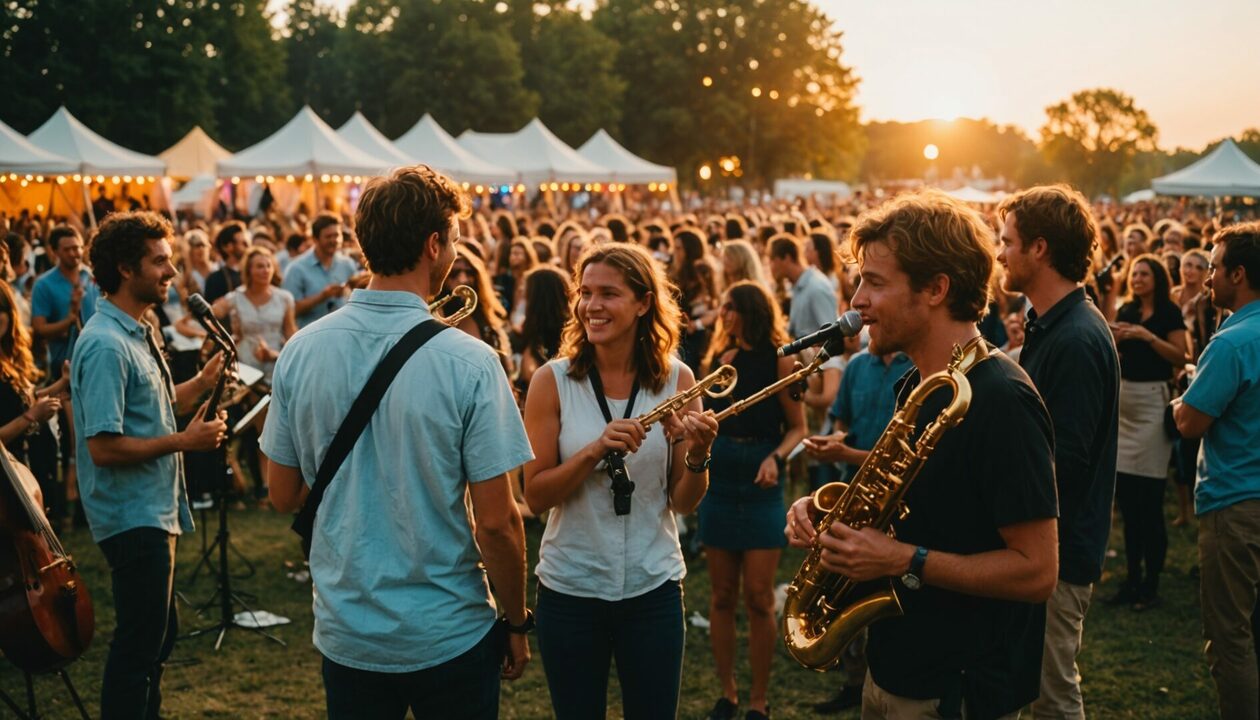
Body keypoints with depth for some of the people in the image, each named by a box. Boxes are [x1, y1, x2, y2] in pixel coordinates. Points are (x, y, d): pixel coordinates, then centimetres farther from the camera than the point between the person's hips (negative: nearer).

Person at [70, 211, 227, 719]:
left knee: (159, 635, 20)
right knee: (140, 644, 0)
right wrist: (184, 440, -20)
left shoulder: (138, 332, 10)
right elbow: (104, 447, -25)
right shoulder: (106, 344, -21)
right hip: (132, 518, -10)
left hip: (154, 511, 10)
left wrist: (203, 382, 4)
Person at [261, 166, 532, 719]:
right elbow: (496, 521, -16)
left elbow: (283, 497, 2)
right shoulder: (468, 363, -18)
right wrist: (516, 622, -2)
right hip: (451, 635, -3)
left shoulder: (300, 352, -7)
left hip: (344, 632, 4)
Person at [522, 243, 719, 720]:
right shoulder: (553, 381, -8)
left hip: (653, 586, 1)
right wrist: (595, 451, -24)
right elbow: (535, 496, -10)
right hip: (569, 589, -1)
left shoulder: (676, 379, -4)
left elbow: (683, 503, -1)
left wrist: (698, 454, -21)